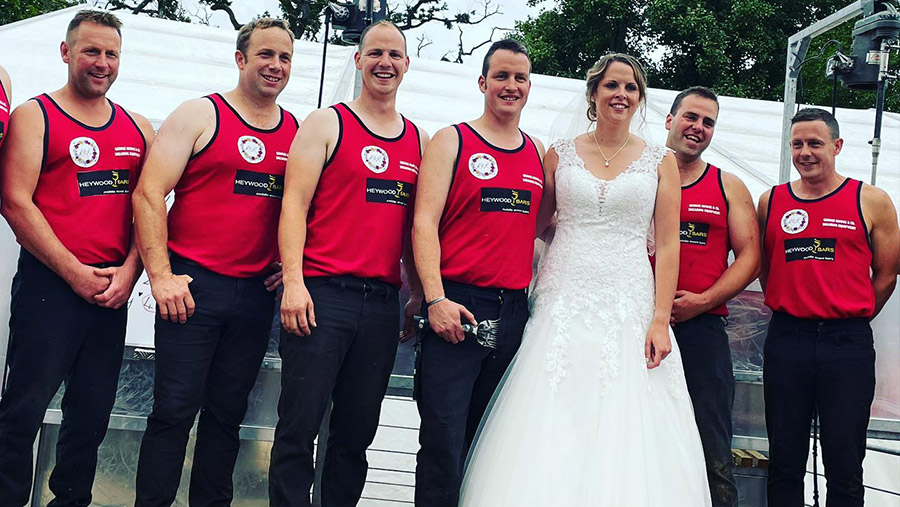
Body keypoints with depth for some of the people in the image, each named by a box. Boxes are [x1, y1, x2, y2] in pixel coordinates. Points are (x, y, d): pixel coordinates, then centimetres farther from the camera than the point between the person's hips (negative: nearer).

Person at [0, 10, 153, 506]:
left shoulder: (138, 128, 13)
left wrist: (129, 270, -6)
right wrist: (74, 272, -13)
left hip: (113, 291, 5)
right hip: (48, 285, -4)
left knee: (92, 412, 11)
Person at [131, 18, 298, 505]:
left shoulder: (299, 132, 12)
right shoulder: (200, 115, -1)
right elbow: (149, 195, -6)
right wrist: (161, 275, -12)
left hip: (257, 294, 4)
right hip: (192, 286, -4)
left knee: (227, 413, 10)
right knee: (174, 410, -2)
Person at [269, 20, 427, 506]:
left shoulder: (419, 141, 15)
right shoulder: (326, 124, 3)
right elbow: (295, 203, -4)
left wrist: (419, 292, 9)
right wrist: (293, 281, -14)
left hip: (382, 302, 4)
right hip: (322, 295, -4)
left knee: (357, 432, 10)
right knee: (299, 425, -3)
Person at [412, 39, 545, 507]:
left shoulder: (539, 154, 16)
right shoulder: (451, 142, 3)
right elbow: (424, 223, -5)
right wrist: (435, 299, -16)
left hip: (514, 311, 5)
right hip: (457, 306, -4)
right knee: (444, 441, -7)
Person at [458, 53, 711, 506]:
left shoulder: (660, 162, 8)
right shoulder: (560, 155, 10)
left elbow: (667, 245, 3)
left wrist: (660, 320, -6)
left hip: (630, 307, 0)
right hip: (564, 303, 0)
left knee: (627, 430, -5)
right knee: (553, 433, -6)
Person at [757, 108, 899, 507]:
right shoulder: (771, 201, 8)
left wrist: (850, 321, 9)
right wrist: (788, 312, 10)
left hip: (847, 343, -2)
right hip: (785, 341, 2)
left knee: (845, 465, 2)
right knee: (784, 462, 8)